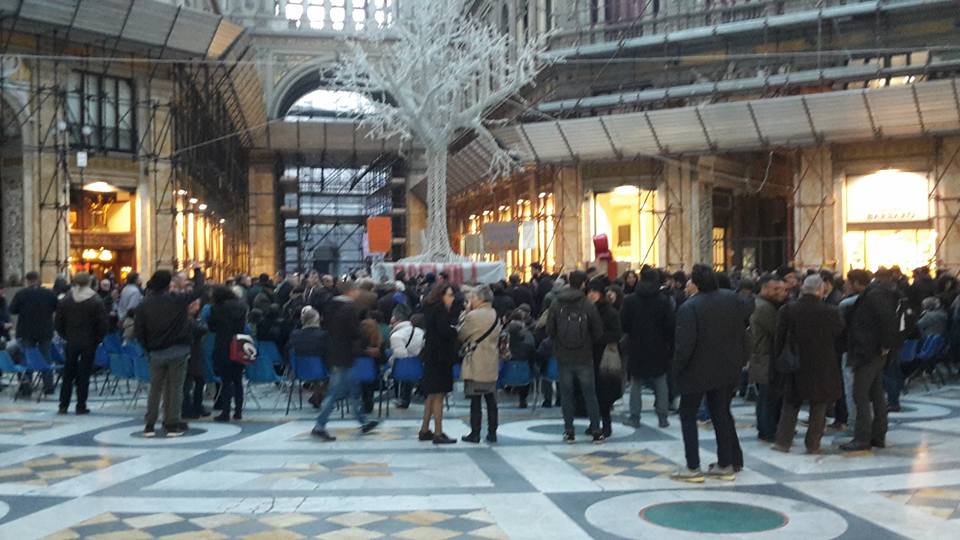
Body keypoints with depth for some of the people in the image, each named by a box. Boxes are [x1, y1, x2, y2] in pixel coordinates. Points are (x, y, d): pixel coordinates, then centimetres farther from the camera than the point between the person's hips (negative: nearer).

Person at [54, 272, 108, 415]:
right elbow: (103, 324, -11)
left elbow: (58, 322, 3)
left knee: (68, 374, 12)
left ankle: (63, 406, 14)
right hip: (89, 343, -3)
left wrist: (65, 336, 13)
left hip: (71, 342, 3)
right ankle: (81, 406, 4)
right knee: (84, 374, 2)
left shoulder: (65, 300, 1)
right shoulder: (96, 301, -9)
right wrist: (98, 339, 2)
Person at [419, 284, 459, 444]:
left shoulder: (431, 308, 15)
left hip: (431, 355, 10)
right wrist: (457, 330, -8)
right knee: (438, 395, -6)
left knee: (432, 395, 16)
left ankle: (425, 430, 22)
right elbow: (444, 330, -23)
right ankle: (438, 434, -3)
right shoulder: (440, 309, -13)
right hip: (440, 356, -10)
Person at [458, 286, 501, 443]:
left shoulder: (473, 316, -14)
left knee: (475, 400, -1)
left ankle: (475, 433, 3)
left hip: (476, 365, -6)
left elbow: (461, 336, -4)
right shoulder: (495, 316, 8)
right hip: (492, 365, 6)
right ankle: (492, 433, 12)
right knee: (491, 399, 10)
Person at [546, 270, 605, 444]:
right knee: (590, 394, 9)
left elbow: (549, 330, -2)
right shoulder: (589, 305, -10)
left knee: (566, 394, 10)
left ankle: (569, 432, 12)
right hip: (584, 357, -1)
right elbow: (598, 332, -4)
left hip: (563, 357, 1)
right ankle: (596, 431, 13)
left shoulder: (556, 304, -6)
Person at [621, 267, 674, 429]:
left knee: (636, 384, 10)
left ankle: (635, 418, 9)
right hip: (658, 349, 0)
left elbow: (624, 324, -3)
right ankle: (662, 418, 10)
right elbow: (670, 326, -6)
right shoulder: (663, 300, -7)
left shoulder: (630, 300, -5)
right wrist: (670, 346, 4)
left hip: (636, 348, 0)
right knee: (661, 384, 11)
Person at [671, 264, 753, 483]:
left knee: (688, 416, 7)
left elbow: (684, 344, -25)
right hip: (726, 369, 6)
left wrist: (677, 366, -9)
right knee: (721, 414, 16)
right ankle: (726, 464, 19)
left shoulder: (689, 307, -21)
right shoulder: (730, 298, -1)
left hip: (696, 371, -6)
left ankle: (693, 468, 3)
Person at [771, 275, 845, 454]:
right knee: (819, 407, 11)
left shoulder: (788, 310, -8)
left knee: (791, 405, 13)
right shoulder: (832, 313, -11)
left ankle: (783, 441, 12)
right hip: (823, 367, -1)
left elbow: (779, 339, -2)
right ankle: (813, 444, 15)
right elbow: (840, 340, 2)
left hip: (796, 366, 1)